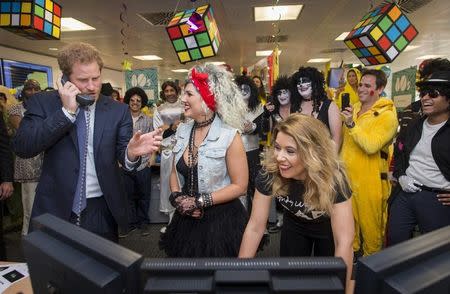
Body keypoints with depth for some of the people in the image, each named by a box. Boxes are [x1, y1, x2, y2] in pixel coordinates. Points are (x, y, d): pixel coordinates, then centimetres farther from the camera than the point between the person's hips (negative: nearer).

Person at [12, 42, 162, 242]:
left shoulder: (118, 110, -1)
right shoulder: (43, 102, -2)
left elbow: (122, 154, -6)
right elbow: (22, 147, -13)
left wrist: (131, 152, -30)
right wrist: (66, 111, -19)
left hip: (101, 211, 1)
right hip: (55, 210, 0)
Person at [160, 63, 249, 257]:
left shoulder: (229, 136, -16)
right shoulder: (183, 130, 0)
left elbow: (239, 186, -14)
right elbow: (175, 172, 10)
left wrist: (199, 201, -15)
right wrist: (177, 197, -8)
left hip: (220, 219, -5)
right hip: (186, 218, 5)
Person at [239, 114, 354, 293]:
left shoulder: (333, 178, -38)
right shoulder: (269, 172, -31)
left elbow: (344, 242, -38)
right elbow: (255, 227, -24)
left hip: (329, 229, -1)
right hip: (294, 225, 2)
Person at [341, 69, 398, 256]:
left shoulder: (387, 115, -13)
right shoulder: (354, 109, 9)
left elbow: (371, 146, -26)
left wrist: (351, 124, -31)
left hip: (370, 179, -7)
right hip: (348, 174, 7)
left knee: (370, 222, 8)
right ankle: (351, 251, 40)